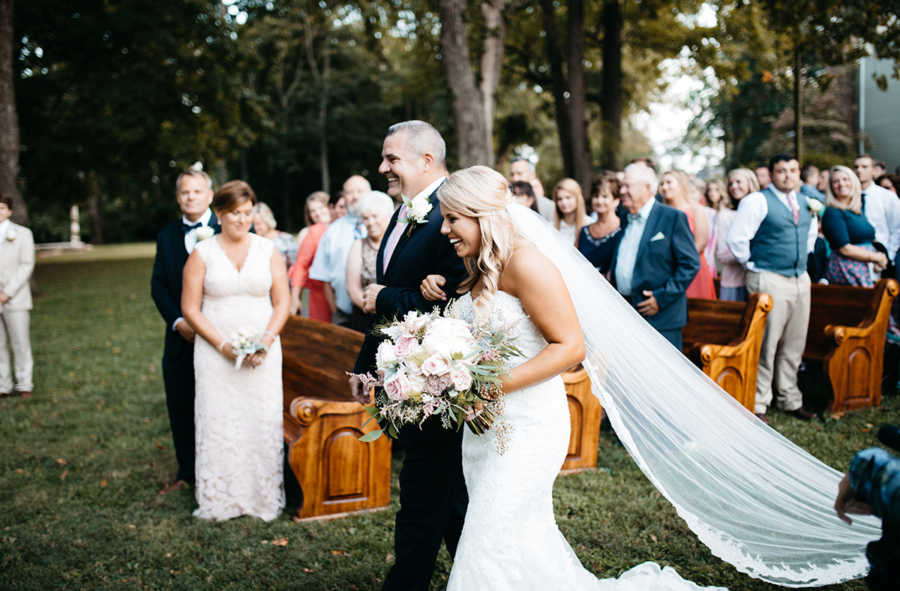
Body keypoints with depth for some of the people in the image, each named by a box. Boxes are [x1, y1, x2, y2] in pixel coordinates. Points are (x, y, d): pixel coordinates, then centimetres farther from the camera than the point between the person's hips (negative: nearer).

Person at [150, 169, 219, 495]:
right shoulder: (167, 236, 11)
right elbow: (158, 285, 7)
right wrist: (177, 321, -7)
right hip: (181, 335, 4)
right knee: (180, 407, 10)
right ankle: (186, 472, 23)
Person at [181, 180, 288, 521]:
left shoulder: (268, 250, 5)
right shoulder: (202, 254, 1)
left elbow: (281, 303, 5)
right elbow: (190, 308, -1)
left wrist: (265, 342, -10)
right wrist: (223, 345, -11)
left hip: (262, 354, 1)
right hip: (215, 353, -1)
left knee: (263, 422, 1)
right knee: (218, 425, 0)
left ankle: (265, 499, 12)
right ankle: (219, 502, 11)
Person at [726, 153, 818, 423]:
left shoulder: (804, 202, 12)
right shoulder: (757, 201, -10)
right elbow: (736, 238, -15)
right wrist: (754, 265, -6)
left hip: (801, 280, 7)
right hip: (769, 280, -7)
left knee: (794, 345, 13)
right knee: (766, 346, -5)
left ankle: (790, 400, 25)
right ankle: (758, 404, 4)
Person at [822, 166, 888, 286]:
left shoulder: (858, 210, 18)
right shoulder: (832, 213, -7)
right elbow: (844, 249, -13)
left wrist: (877, 262, 4)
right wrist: (875, 257, -5)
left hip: (867, 270, 7)